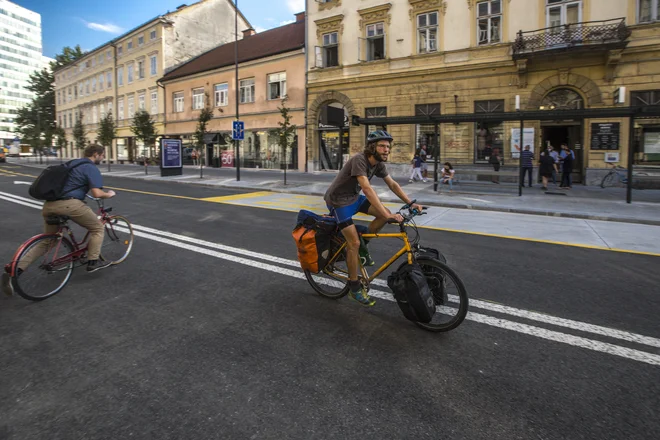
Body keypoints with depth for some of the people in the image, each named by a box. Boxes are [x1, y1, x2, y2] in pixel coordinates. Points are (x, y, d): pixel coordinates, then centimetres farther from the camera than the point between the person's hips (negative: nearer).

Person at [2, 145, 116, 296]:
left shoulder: (72, 163, 25)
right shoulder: (91, 168, -2)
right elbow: (96, 193, -13)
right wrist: (109, 194, 7)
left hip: (49, 205, 8)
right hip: (69, 204, -8)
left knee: (47, 242, 19)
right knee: (97, 228, 12)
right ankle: (93, 262, 10)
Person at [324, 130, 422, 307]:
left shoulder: (378, 163, -3)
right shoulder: (359, 160, -29)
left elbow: (392, 184, 2)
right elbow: (367, 189, -40)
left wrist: (411, 203, -9)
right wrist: (389, 215, -45)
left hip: (354, 197, 8)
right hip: (339, 201, -8)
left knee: (385, 214, -8)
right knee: (354, 242, -13)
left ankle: (362, 245, 12)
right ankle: (354, 287, 2)